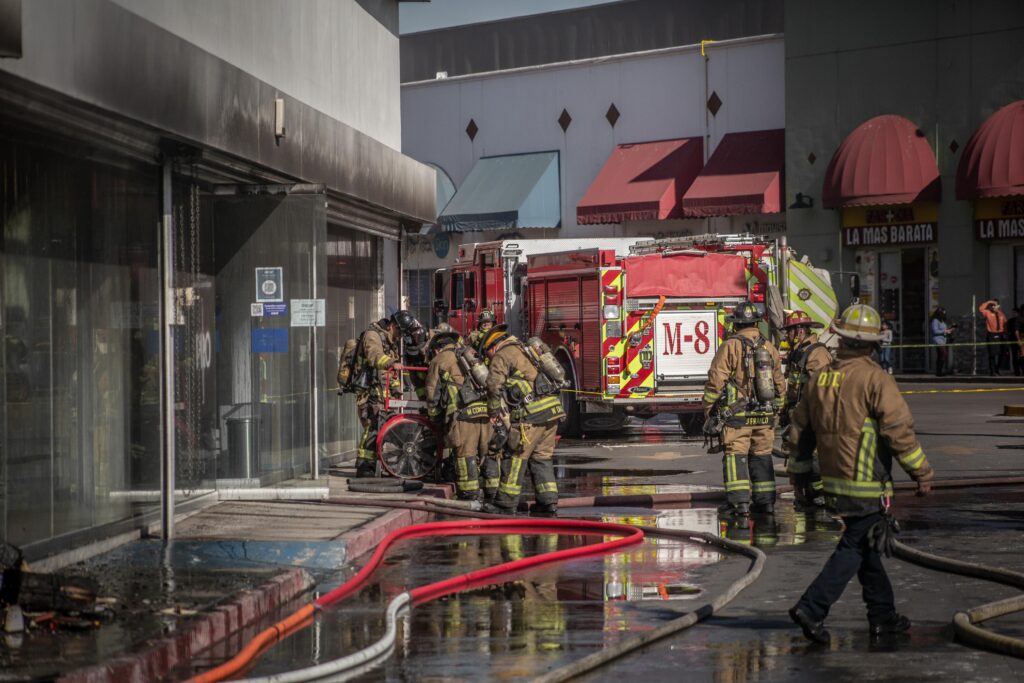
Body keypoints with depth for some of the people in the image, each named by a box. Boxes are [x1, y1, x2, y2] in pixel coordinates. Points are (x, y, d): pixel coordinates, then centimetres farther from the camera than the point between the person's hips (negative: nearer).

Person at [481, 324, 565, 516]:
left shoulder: (502, 357, 1)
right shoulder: (524, 351, 27)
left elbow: (494, 386, -7)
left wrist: (494, 413, 7)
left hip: (531, 414, -8)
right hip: (552, 411, 8)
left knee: (518, 457, 0)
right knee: (542, 458, 12)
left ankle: (506, 502, 5)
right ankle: (549, 503, 9)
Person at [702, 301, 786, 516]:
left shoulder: (730, 347, -9)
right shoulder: (769, 348, 7)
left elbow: (715, 380, -11)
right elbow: (779, 383, 14)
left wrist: (707, 407, 0)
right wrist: (776, 409, 25)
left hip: (737, 415, -4)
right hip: (765, 416, 5)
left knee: (735, 455, -1)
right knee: (762, 456, 13)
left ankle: (739, 501, -9)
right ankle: (765, 500, 13)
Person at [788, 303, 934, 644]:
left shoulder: (821, 378, 6)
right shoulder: (875, 379, -15)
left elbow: (801, 427, 14)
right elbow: (900, 430, -16)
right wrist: (922, 472, -6)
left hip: (833, 481, 7)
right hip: (867, 486, -7)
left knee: (864, 545, 18)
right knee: (854, 549, -1)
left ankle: (883, 615, 25)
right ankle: (811, 608, -10)